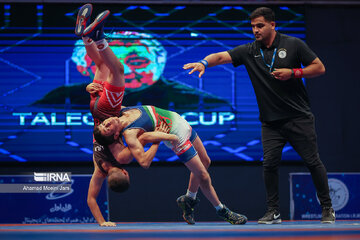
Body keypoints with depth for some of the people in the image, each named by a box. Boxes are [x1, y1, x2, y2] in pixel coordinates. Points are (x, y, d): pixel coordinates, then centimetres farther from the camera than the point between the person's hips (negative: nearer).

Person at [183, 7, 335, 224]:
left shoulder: (294, 45, -2)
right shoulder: (249, 51, 4)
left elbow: (319, 68, 0)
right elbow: (222, 56, -8)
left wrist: (294, 73, -14)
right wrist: (204, 62, -28)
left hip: (298, 117, -3)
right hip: (270, 121, 3)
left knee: (313, 162, -2)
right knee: (270, 164, -6)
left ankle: (327, 208, 10)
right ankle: (273, 212, 6)